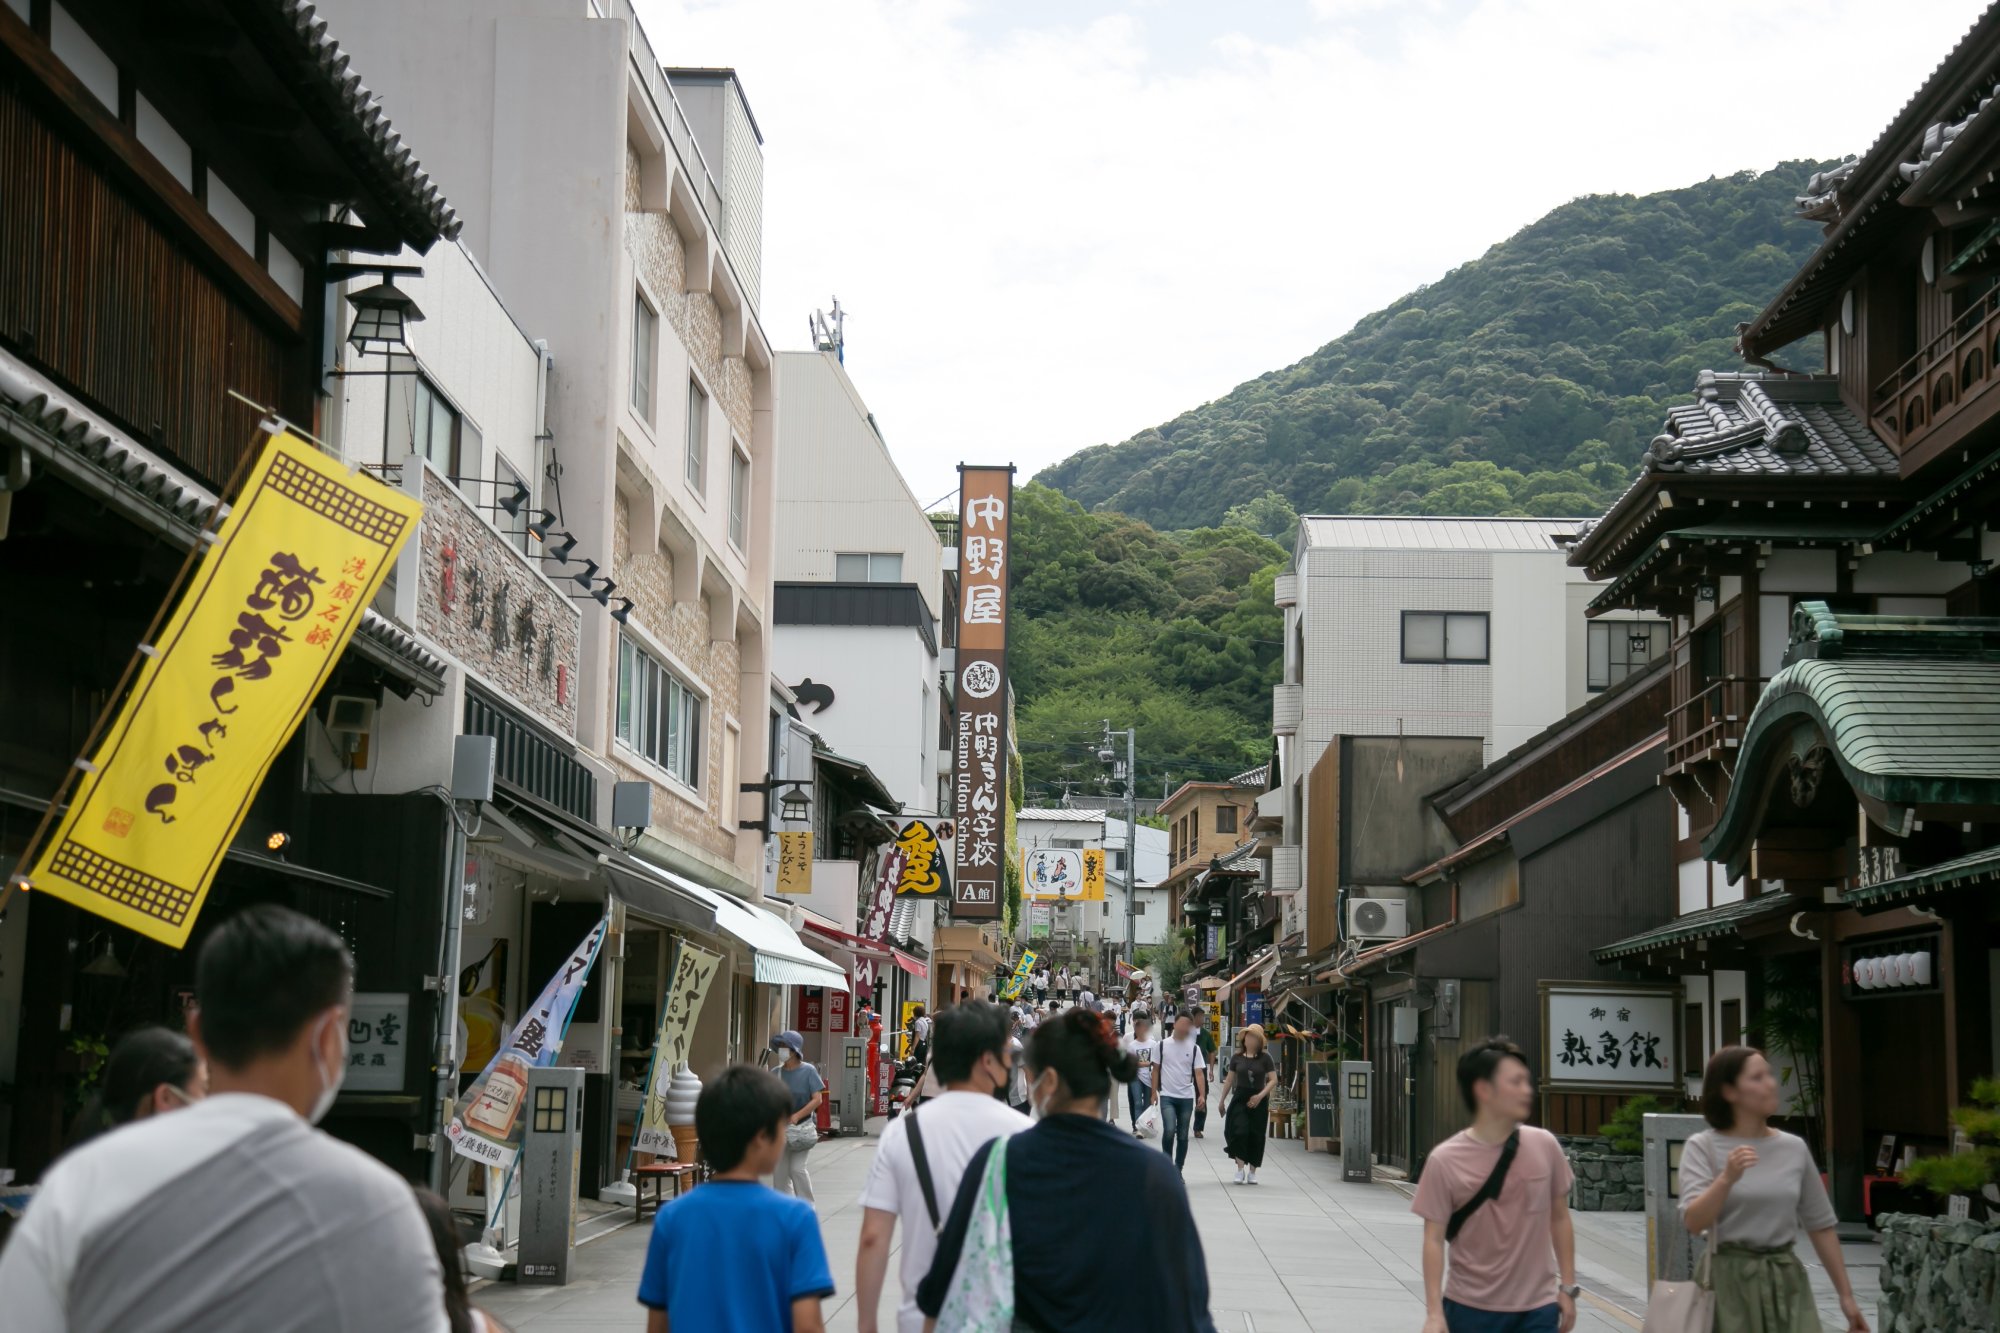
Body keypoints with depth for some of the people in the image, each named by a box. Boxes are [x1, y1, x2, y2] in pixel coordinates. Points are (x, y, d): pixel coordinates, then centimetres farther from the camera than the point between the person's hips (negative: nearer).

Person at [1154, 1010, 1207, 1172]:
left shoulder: (1194, 1048, 3)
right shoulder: (1161, 1045, -1)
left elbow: (1199, 1073, -1)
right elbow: (1156, 1070, 5)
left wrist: (1202, 1095, -14)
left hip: (1187, 1098, 2)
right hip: (1167, 1096, -2)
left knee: (1183, 1136, 7)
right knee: (1169, 1130, -19)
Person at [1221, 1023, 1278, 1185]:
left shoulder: (1265, 1058, -2)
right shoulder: (1237, 1057, 3)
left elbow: (1273, 1080, -5)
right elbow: (1229, 1080, 11)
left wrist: (1260, 1096, -16)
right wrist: (1222, 1100, 13)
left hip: (1258, 1101, 0)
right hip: (1239, 1099, 0)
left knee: (1256, 1136, 4)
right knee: (1240, 1132, -13)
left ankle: (1252, 1171, 15)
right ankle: (1240, 1169, -9)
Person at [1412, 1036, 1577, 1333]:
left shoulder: (1545, 1146, -3)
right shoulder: (1445, 1160, -11)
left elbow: (1559, 1218, 9)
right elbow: (1434, 1239, -8)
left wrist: (1568, 1287, 8)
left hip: (1536, 1308, 2)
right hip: (1470, 1308, -2)